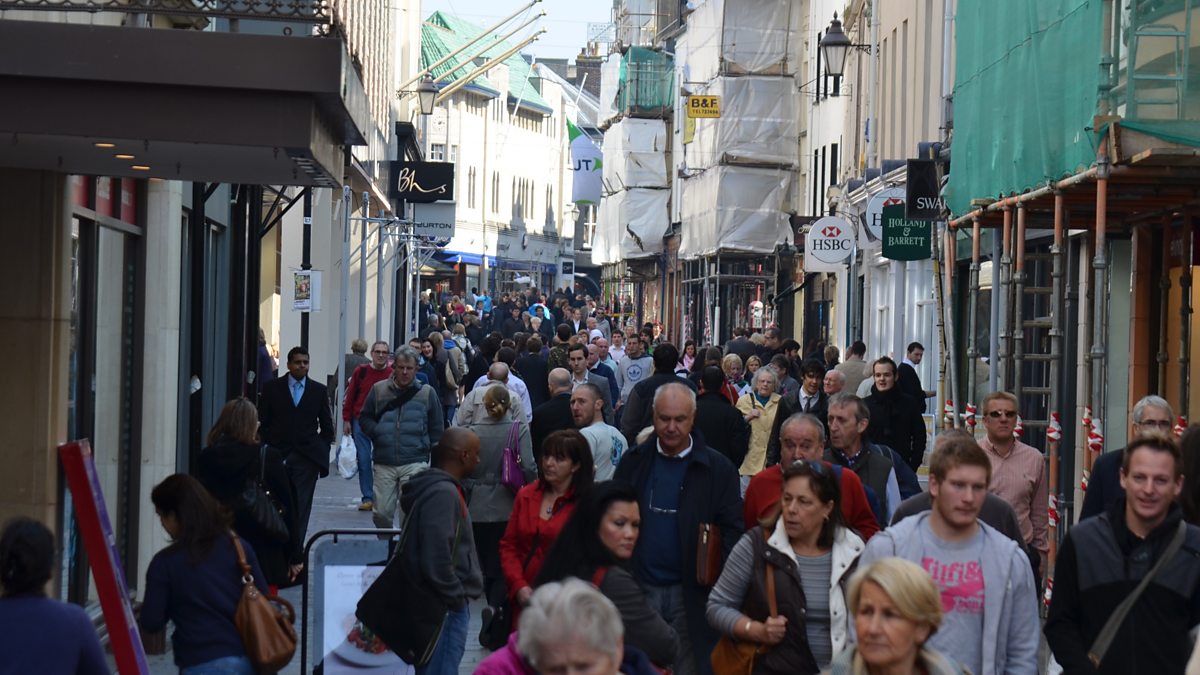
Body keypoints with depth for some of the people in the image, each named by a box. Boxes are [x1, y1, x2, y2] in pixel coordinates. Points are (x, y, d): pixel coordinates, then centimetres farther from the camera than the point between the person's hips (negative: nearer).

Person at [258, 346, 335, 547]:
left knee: (301, 506, -4)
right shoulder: (272, 388, 6)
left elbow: (327, 426, 12)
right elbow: (262, 422, 7)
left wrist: (321, 451, 4)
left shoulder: (319, 391, 8)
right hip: (278, 455, 0)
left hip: (307, 457, 0)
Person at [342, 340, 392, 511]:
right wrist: (346, 420, 2)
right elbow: (350, 396, 5)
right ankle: (367, 498, 5)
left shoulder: (393, 375, 1)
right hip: (361, 422, 0)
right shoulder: (361, 371, 1)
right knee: (363, 460, -1)